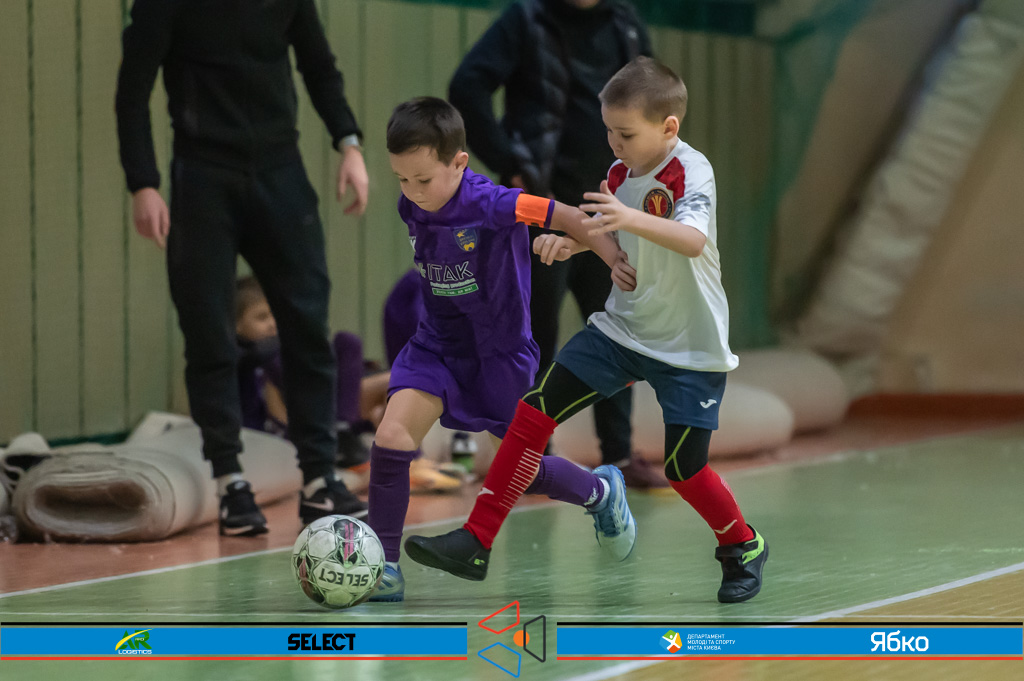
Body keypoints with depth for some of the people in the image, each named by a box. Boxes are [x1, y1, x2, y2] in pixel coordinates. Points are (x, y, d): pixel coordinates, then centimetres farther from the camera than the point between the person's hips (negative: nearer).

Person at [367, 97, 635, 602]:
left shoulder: (490, 205, -28)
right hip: (436, 347, 4)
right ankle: (384, 568, -9)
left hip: (499, 355, -4)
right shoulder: (410, 208, -8)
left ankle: (602, 493, 46)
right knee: (391, 437, -19)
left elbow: (570, 219, -23)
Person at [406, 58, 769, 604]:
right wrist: (568, 239, -4)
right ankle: (476, 543, -5)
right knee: (533, 413, -7)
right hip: (622, 327, 6)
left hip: (688, 348, -6)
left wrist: (631, 219, -56)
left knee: (684, 469, -4)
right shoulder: (621, 172, 2)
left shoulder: (691, 172, -20)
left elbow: (693, 240, -39)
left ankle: (743, 548, 26)